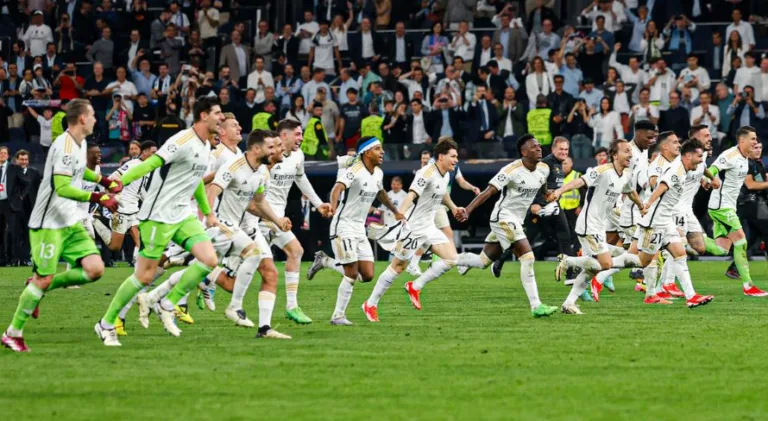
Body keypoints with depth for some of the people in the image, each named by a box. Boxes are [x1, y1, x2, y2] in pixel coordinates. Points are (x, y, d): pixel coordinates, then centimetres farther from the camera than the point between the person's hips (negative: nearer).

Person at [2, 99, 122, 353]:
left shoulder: (80, 143, 10)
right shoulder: (65, 146, -19)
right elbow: (62, 188, -28)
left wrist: (104, 181, 24)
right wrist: (97, 198, -29)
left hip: (70, 222, 9)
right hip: (48, 224, -9)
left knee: (95, 269, -5)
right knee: (44, 278, -7)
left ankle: (39, 288, 11)